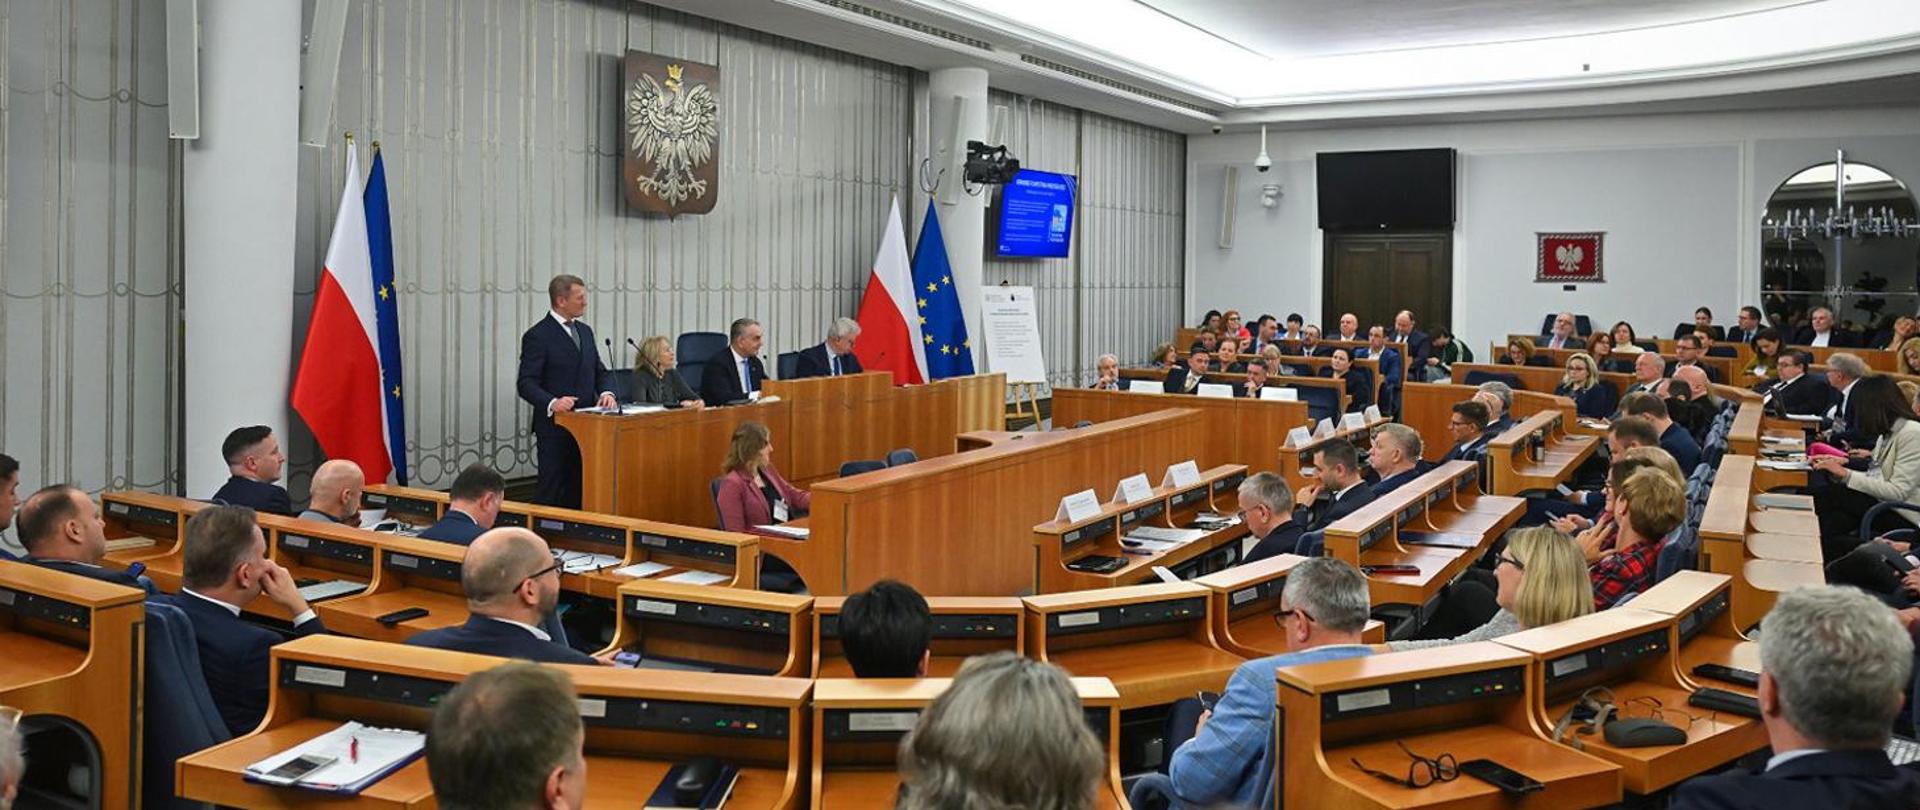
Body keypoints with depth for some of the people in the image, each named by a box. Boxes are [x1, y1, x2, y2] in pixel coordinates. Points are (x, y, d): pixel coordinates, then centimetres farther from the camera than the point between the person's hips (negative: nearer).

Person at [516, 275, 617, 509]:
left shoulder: (585, 331, 15)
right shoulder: (537, 335, -8)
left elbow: (600, 371, 18)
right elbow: (526, 384, -13)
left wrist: (606, 392, -3)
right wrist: (552, 403, -29)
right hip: (554, 426, -7)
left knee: (579, 489, 8)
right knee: (550, 491, -4)